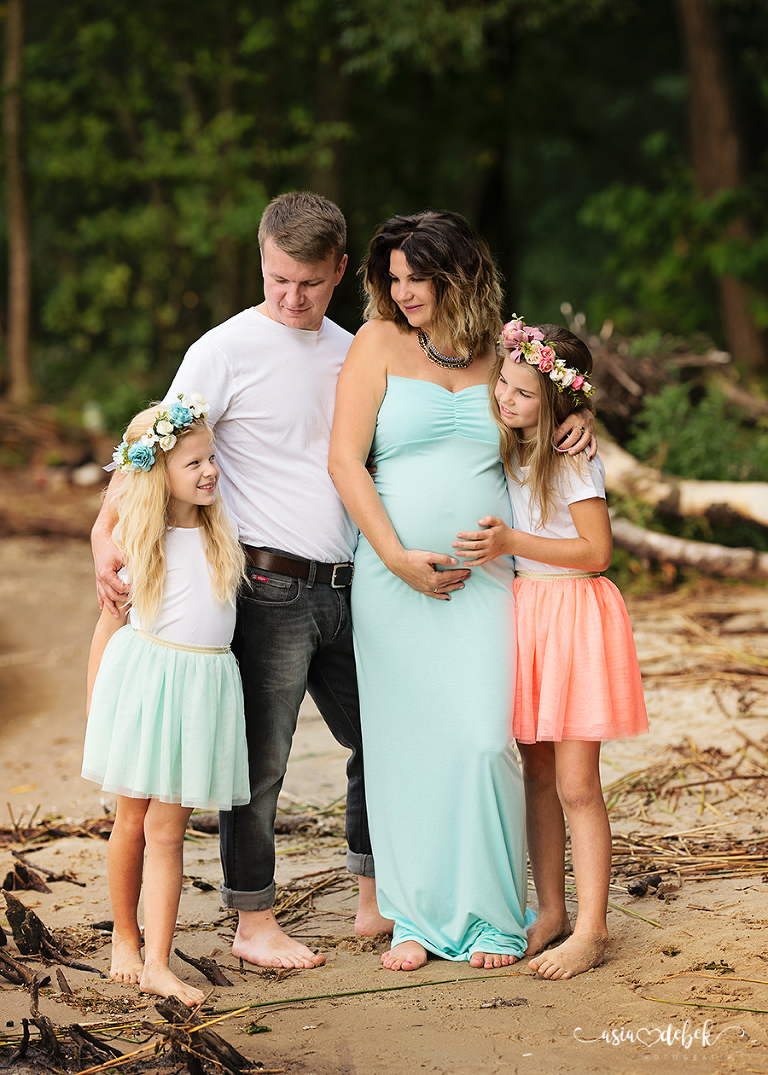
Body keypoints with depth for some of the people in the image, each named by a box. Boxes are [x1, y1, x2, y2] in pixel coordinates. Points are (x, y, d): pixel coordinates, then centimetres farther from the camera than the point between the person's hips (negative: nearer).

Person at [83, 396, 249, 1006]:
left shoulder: (223, 531, 7)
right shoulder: (137, 539, 2)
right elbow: (112, 621, 8)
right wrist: (95, 706, 7)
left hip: (204, 687, 1)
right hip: (142, 678, -1)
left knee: (167, 830, -2)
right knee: (132, 821, 6)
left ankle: (157, 966, -3)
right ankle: (125, 939, 25)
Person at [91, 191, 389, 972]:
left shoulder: (351, 353, 11)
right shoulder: (225, 351, -7)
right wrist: (107, 530, -25)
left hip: (344, 586, 6)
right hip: (268, 585, -6)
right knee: (260, 760, 0)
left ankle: (376, 902, 29)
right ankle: (253, 924, 13)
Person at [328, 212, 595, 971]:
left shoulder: (502, 351, 8)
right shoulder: (379, 343, 2)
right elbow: (345, 460, -4)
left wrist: (575, 427, 0)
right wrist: (399, 557, -11)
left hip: (484, 577, 1)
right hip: (394, 575, -1)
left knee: (481, 740, -6)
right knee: (403, 744, 2)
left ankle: (490, 916, 6)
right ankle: (416, 916, 14)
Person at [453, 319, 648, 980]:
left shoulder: (573, 458, -13)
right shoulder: (509, 452, 10)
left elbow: (597, 550, -16)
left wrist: (511, 543, -18)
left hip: (575, 615, -7)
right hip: (524, 612, 7)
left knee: (577, 785, -6)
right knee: (537, 775, 10)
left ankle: (591, 929, 0)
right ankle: (550, 912, 19)